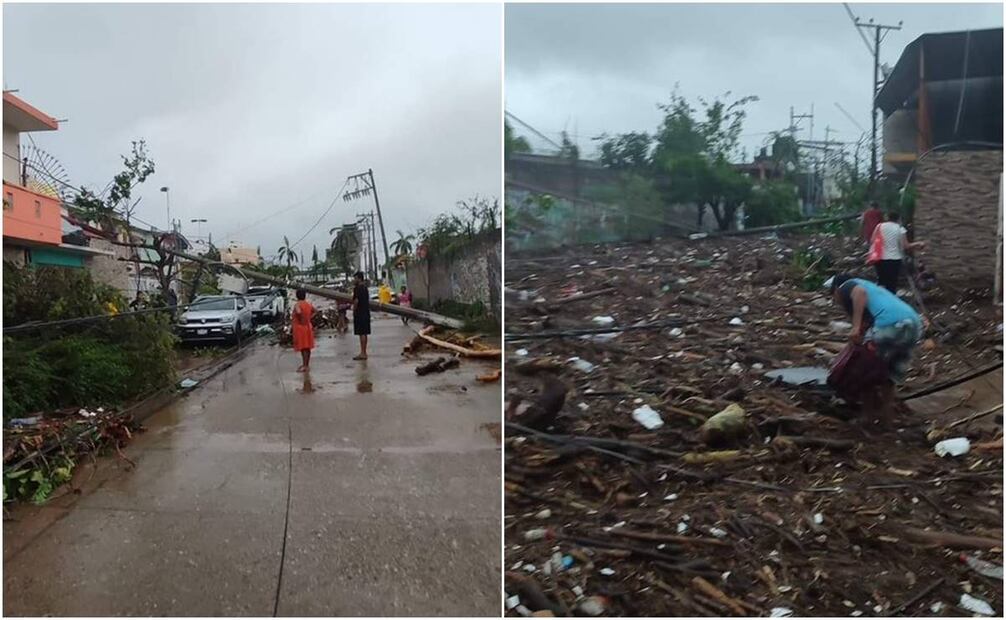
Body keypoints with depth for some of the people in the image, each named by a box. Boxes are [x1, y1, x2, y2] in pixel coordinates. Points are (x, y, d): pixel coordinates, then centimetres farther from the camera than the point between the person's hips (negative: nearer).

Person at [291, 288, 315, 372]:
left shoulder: (297, 304, -16)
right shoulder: (308, 303, 5)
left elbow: (299, 312, -37)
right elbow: (314, 311, 21)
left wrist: (302, 320, -20)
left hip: (300, 327, -7)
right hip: (308, 327, 7)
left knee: (303, 347, -5)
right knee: (307, 347, 13)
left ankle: (305, 366, -5)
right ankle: (307, 364, 22)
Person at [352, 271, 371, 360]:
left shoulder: (358, 288, -13)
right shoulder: (365, 288, 15)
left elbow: (356, 300, -20)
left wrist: (354, 310, -8)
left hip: (359, 313, -9)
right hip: (366, 313, 9)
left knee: (362, 333, -8)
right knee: (364, 333, 12)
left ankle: (363, 353, -8)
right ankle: (364, 353, 18)